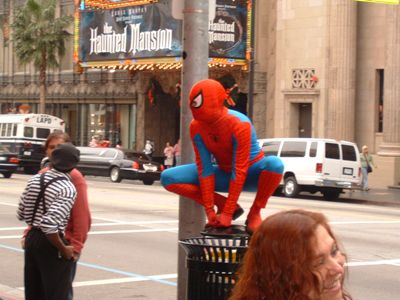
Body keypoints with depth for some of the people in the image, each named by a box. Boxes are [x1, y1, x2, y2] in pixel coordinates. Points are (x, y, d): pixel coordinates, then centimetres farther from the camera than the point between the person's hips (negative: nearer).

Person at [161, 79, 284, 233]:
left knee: (274, 163, -40)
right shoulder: (196, 127, -14)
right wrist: (209, 210, -18)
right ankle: (223, 204, -7)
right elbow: (205, 168, -14)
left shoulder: (239, 124, -29)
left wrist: (227, 213, -28)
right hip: (224, 173, 4)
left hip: (250, 174, -4)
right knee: (168, 178, -13)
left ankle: (254, 213, -17)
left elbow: (239, 172, -28)